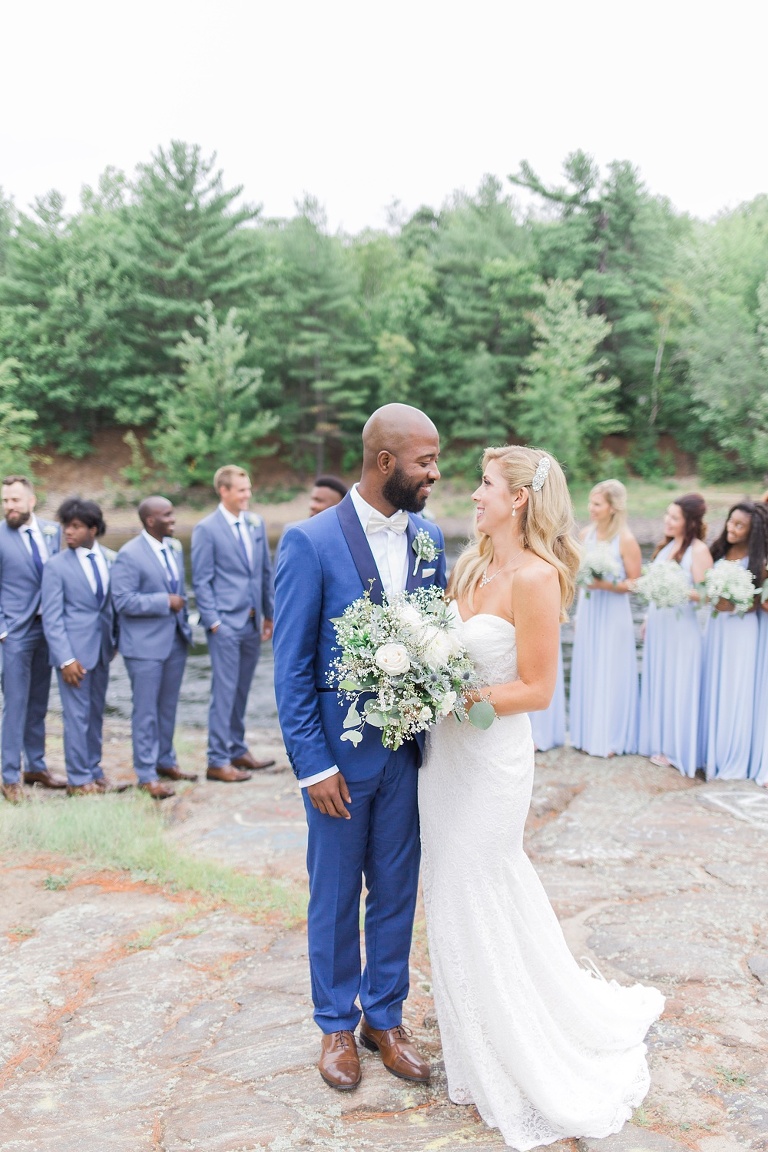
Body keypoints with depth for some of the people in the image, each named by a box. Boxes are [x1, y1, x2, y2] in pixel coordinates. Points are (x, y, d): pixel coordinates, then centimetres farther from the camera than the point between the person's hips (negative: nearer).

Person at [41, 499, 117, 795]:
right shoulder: (56, 566, -7)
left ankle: (93, 769, 25)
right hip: (74, 651, -4)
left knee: (96, 713, 13)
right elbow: (52, 618, -8)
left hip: (101, 649, 4)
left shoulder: (110, 560, 4)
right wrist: (66, 659, -13)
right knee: (77, 715, 0)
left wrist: (115, 641, 5)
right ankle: (78, 779, 11)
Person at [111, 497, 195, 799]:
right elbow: (123, 601, -20)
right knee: (146, 710, 1)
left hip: (176, 639, 7)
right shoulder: (129, 555, -15)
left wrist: (185, 622, 10)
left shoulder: (174, 547, 8)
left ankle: (165, 760, 30)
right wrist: (165, 602, -18)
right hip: (145, 644, -7)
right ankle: (146, 775, 10)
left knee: (168, 706, 16)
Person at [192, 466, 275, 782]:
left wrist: (269, 613, 13)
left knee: (241, 690, 14)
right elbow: (202, 581, -7)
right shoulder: (207, 529, -7)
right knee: (224, 691, -3)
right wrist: (213, 622, -12)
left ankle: (237, 750, 25)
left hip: (253, 622, 6)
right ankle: (217, 761, 3)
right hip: (226, 622, -6)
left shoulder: (256, 523, 10)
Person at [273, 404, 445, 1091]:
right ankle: (337, 1024, 32)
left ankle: (385, 1017, 35)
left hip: (409, 752, 4)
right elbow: (292, 666, -12)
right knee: (335, 897, 13)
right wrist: (313, 765, -14)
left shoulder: (429, 538, 1)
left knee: (396, 892, 16)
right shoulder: (311, 542, -14)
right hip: (339, 755, -4)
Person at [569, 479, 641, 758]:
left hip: (612, 615, -6)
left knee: (610, 675, 2)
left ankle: (610, 738, 15)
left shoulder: (626, 540, -14)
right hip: (587, 612, 6)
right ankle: (587, 734, 23)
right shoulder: (586, 535, 4)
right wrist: (578, 612, 8)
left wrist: (606, 585, -23)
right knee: (586, 673, 11)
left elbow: (635, 583, -11)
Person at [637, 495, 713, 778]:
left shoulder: (698, 550, -14)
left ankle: (675, 749, 13)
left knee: (678, 687, 2)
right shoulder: (666, 545, 9)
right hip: (657, 624, 7)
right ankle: (657, 743, 26)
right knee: (656, 683, 13)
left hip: (681, 627, -7)